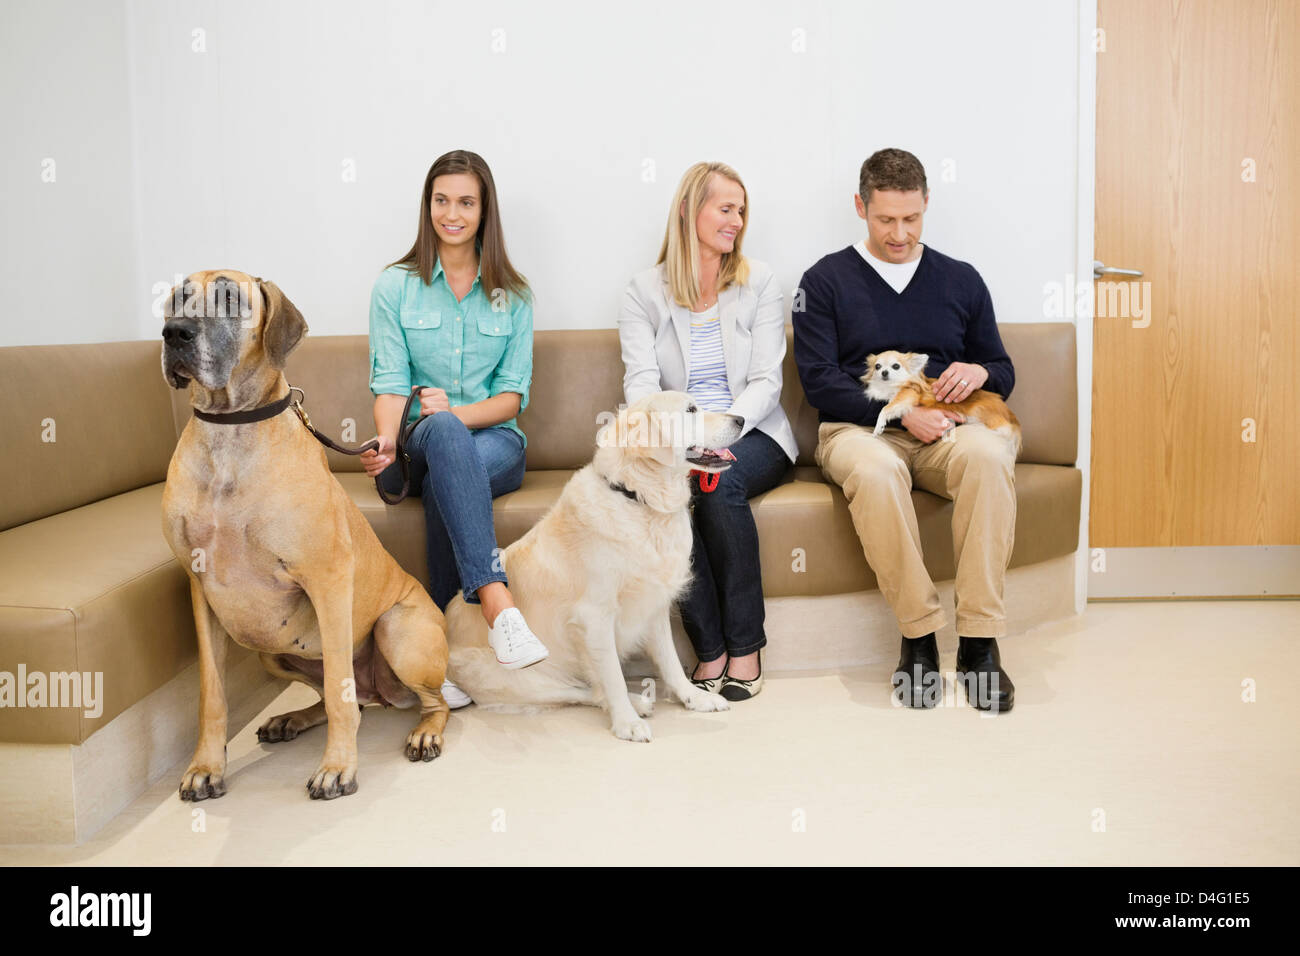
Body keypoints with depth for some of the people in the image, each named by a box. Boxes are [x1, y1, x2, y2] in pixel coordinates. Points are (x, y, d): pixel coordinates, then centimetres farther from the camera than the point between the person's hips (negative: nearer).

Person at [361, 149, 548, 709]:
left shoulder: (512, 296, 9)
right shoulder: (394, 287, 7)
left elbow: (514, 395, 3)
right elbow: (390, 383, -4)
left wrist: (457, 412, -18)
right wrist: (386, 441, -26)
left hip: (493, 441, 1)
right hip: (418, 447, -1)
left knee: (444, 466, -37)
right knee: (443, 432, -39)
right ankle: (496, 602, -53)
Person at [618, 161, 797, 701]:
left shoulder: (758, 283, 7)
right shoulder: (644, 292, 6)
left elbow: (766, 381, -2)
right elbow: (640, 383, -7)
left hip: (751, 436, 0)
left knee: (721, 484, -33)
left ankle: (745, 646, -19)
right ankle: (710, 649, -19)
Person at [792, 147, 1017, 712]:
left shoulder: (961, 281, 18)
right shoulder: (825, 281, 8)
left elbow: (1003, 372, 22)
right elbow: (818, 379, -3)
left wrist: (980, 373, -4)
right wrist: (900, 413, -13)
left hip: (943, 432, 3)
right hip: (859, 428, -2)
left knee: (990, 454, -34)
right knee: (875, 470, -39)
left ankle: (979, 640, -29)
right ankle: (918, 636, -25)